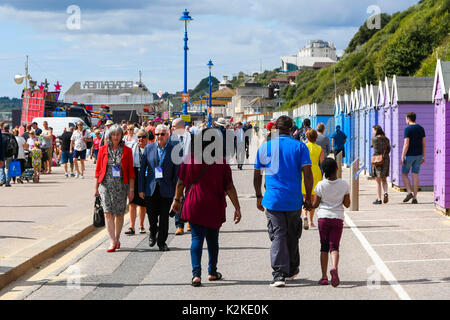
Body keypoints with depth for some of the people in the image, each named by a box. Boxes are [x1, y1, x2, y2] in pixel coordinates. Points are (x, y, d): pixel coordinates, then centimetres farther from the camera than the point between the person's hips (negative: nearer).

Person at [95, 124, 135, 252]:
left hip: (121, 185, 0)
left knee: (119, 213, 5)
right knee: (108, 212, -10)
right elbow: (98, 169, 8)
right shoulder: (103, 150, 6)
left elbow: (130, 171, 3)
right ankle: (112, 242, -13)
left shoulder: (126, 150, 3)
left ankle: (117, 238, 24)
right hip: (106, 184, 0)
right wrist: (96, 187, 6)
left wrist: (131, 189, -1)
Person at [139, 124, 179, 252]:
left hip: (166, 188, -1)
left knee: (164, 216, 3)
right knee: (151, 214, 4)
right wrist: (141, 189, 1)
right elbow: (142, 169, 5)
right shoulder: (149, 148, 4)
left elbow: (177, 170, 0)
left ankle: (162, 241, 16)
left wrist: (175, 189, -6)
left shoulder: (174, 149, -1)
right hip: (151, 187, 1)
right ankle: (153, 233, 33)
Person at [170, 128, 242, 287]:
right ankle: (212, 272, 29)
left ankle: (196, 274, -14)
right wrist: (237, 207, -2)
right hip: (214, 208, 0)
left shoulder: (190, 159, -5)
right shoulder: (221, 162, -10)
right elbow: (229, 187, -9)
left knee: (197, 238, 1)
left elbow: (181, 182, 3)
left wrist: (177, 199, 17)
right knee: (213, 239, 16)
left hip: (194, 206, 0)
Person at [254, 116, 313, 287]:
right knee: (292, 236, 17)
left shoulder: (264, 147, 4)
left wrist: (259, 197, 20)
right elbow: (307, 174, -7)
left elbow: (257, 175, 9)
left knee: (278, 236, -1)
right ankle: (292, 270, 30)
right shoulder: (300, 146, -1)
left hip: (273, 200, 0)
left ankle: (279, 274, -13)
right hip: (294, 201, 0)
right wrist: (308, 198, 2)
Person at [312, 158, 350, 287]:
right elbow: (347, 204, 2)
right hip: (338, 218, 0)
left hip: (323, 217, 0)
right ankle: (334, 268, -30)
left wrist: (309, 205, 18)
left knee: (324, 247, 10)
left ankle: (324, 276, 8)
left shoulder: (321, 185, -7)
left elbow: (315, 204, -2)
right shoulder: (344, 185, -4)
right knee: (334, 247, -1)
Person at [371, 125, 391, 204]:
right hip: (386, 159, 4)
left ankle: (379, 199, 2)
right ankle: (386, 193, -6)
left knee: (378, 181, 2)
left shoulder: (374, 139, -9)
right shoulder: (386, 139, 4)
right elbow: (388, 149, 7)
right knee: (384, 179, 18)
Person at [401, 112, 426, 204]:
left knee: (404, 174, 9)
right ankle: (415, 198, 1)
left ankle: (409, 192, -7)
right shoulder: (421, 128, 7)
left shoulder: (407, 129, -12)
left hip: (409, 155, -5)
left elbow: (406, 144, -17)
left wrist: (402, 157, -14)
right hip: (418, 155, 5)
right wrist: (423, 157, 14)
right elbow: (423, 144, 9)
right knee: (415, 175, 5)